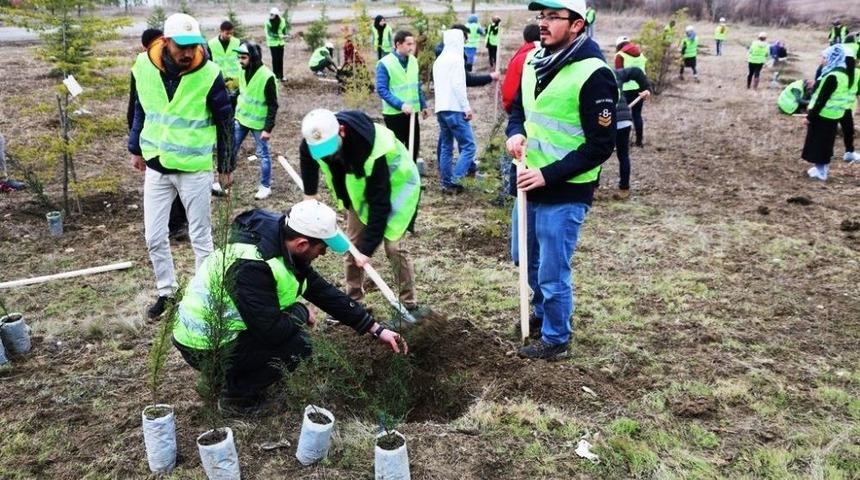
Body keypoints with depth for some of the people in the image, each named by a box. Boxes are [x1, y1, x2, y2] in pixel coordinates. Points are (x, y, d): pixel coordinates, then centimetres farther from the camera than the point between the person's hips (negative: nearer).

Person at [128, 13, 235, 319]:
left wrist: (226, 166, 0)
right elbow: (140, 110, 11)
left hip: (195, 169, -3)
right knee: (154, 237, 10)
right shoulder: (143, 67, -6)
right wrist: (137, 150, 16)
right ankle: (166, 291, 30)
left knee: (200, 237, 8)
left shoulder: (209, 75, -16)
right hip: (156, 167, 4)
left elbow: (225, 123, -5)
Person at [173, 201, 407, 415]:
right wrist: (302, 313, -10)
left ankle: (223, 375, 16)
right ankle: (235, 395, 2)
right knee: (297, 344, -16)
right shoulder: (252, 266, -31)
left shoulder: (284, 247, -3)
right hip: (203, 346, -9)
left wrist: (376, 329, 2)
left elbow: (324, 291, 2)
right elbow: (272, 331, -31)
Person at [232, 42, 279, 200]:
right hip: (241, 118, 6)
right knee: (231, 148, 13)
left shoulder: (267, 77, -22)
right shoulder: (244, 72, -2)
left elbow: (273, 105, -17)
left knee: (263, 154, 6)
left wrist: (268, 128, -19)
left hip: (258, 122, -6)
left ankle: (265, 186, 20)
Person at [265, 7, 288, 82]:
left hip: (280, 42, 3)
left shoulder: (282, 21, -8)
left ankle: (281, 76, 17)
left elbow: (284, 29, 3)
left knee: (280, 59, 8)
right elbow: (269, 33, -22)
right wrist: (279, 36, -31)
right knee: (275, 59, -2)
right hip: (272, 43, -3)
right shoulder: (268, 22, -16)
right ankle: (275, 76, 8)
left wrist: (285, 35, -19)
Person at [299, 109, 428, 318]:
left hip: (395, 186, -6)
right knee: (353, 244, 5)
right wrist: (310, 193, 6)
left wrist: (368, 247, -35)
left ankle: (410, 305, -1)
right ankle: (353, 300, 19)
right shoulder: (316, 139, -23)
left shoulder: (374, 153, -43)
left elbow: (379, 204, -38)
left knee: (393, 245, -13)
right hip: (360, 189, 6)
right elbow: (307, 155, 5)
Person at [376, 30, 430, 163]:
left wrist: (423, 105, 13)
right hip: (394, 114, -6)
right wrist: (401, 105, -25)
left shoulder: (413, 60, 5)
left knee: (414, 145, 14)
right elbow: (381, 89, -17)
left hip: (412, 112, 6)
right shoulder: (385, 63, -14)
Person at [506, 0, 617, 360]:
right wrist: (515, 133, -5)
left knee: (552, 273, 4)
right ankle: (543, 312, 47)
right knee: (526, 258, 23)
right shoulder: (534, 60, 5)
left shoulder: (593, 73, -19)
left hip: (565, 193, -8)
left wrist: (549, 175, -22)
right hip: (531, 183, 8)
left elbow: (601, 145, -19)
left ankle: (555, 340, 25)